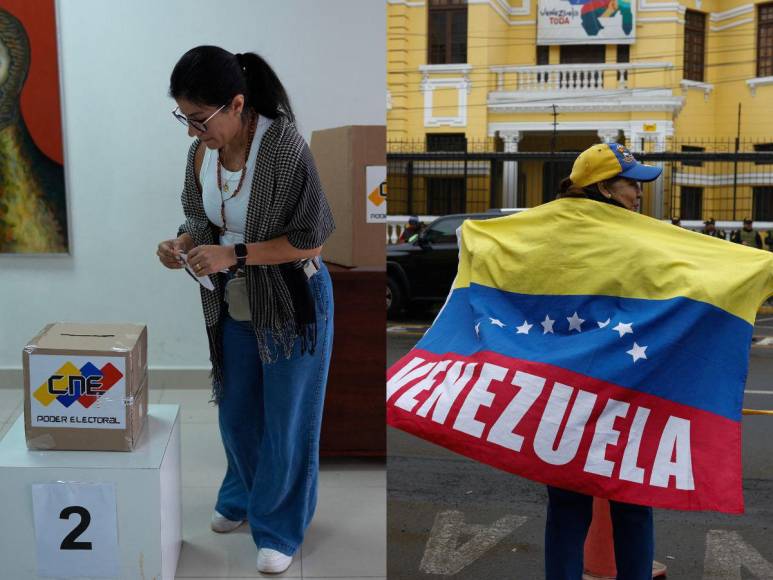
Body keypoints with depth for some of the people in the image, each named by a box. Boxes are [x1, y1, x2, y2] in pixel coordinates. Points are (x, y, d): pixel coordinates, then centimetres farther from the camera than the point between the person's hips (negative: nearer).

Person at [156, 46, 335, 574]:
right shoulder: (202, 152, -6)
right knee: (236, 412, 21)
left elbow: (310, 240, -22)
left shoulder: (286, 150, -26)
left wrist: (234, 255, -28)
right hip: (233, 307, 6)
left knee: (286, 422, 9)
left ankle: (279, 529, 28)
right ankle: (242, 500, 46)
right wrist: (183, 243, -13)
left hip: (291, 307, -6)